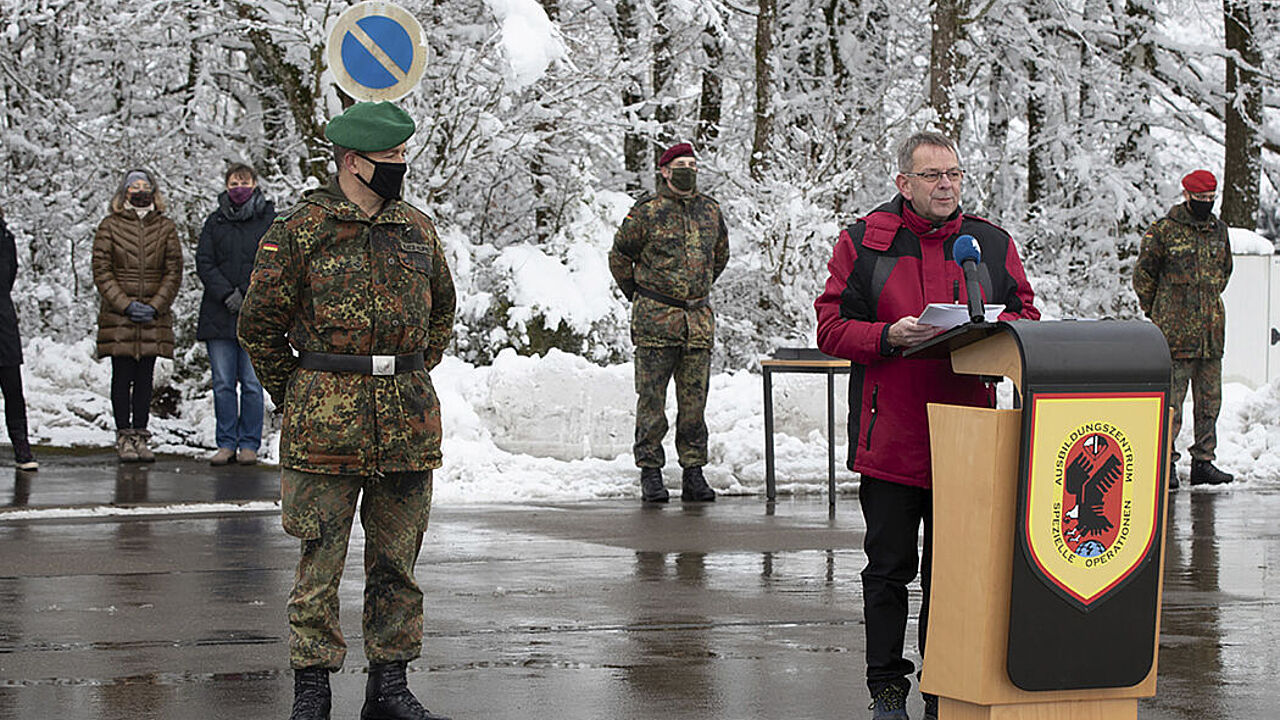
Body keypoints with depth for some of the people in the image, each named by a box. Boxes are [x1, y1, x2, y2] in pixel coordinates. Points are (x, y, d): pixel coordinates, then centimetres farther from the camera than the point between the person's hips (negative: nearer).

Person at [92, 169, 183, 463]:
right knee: (122, 377, 0)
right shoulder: (110, 226, 4)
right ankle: (124, 437, 5)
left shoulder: (165, 227, 8)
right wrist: (126, 305, -11)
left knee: (145, 378, 4)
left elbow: (173, 272, 5)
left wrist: (155, 306, -8)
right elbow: (102, 273, 0)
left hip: (154, 317, 1)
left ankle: (139, 436, 8)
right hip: (118, 317, -1)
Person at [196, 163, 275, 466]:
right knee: (223, 383, 2)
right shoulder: (215, 222, 12)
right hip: (219, 315, 2)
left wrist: (246, 296, -11)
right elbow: (203, 262, 5)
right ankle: (226, 444, 8)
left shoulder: (268, 220, 5)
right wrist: (226, 295, -9)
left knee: (251, 383, -2)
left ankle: (249, 444, 5)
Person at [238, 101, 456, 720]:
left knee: (396, 559, 9)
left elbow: (440, 314, 25)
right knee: (321, 559, -1)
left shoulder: (418, 230, 11)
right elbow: (260, 324, 2)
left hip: (409, 424, 4)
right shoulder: (298, 231, -4)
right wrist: (297, 399, 5)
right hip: (326, 427, -4)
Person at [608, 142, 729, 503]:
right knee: (652, 398, -2)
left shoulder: (710, 212, 10)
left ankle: (693, 474, 10)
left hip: (698, 320, 4)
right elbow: (620, 256, 6)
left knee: (694, 399, 5)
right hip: (655, 321, -4)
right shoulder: (646, 213, -5)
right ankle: (650, 474, 3)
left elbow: (719, 255, 26)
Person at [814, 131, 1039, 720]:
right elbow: (832, 327, 0)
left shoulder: (992, 244, 10)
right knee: (889, 569, 4)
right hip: (889, 439, -2)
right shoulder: (863, 242, 3)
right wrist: (889, 336, -16)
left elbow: (1026, 318, 13)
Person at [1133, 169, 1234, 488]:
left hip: (1211, 330, 6)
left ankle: (1203, 461, 14)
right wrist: (1158, 312, 8)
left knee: (1209, 398, 7)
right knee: (1172, 398, -6)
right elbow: (1143, 274, 2)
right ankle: (1165, 461, 0)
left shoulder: (1219, 230, 12)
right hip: (1176, 332, -6)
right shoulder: (1163, 230, -6)